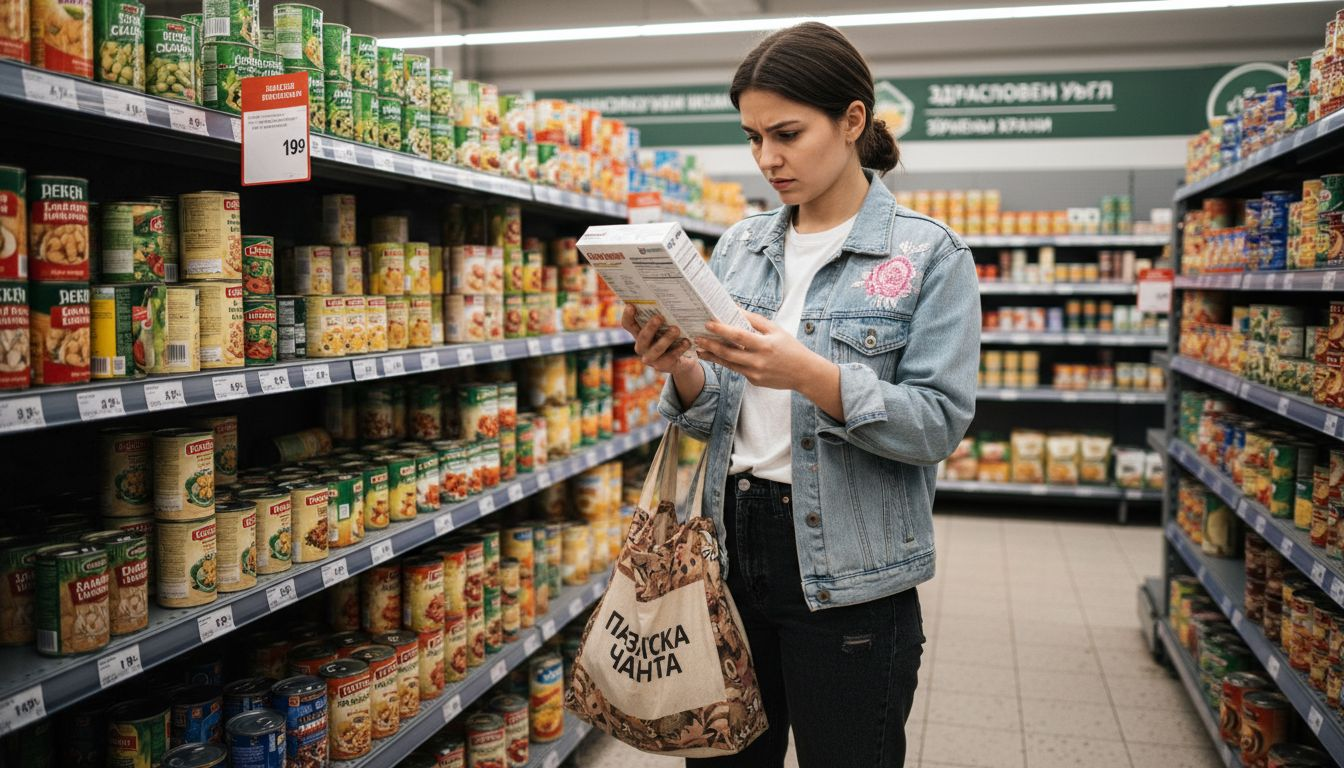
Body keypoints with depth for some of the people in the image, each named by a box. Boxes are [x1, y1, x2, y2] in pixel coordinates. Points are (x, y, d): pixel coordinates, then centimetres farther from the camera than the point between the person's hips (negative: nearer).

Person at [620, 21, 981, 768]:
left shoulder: (930, 254, -6)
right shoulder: (741, 245, 6)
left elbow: (941, 422, -13)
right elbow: (714, 419, 8)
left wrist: (812, 377, -27)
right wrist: (684, 368, -14)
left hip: (849, 573, -4)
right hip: (733, 546, 5)